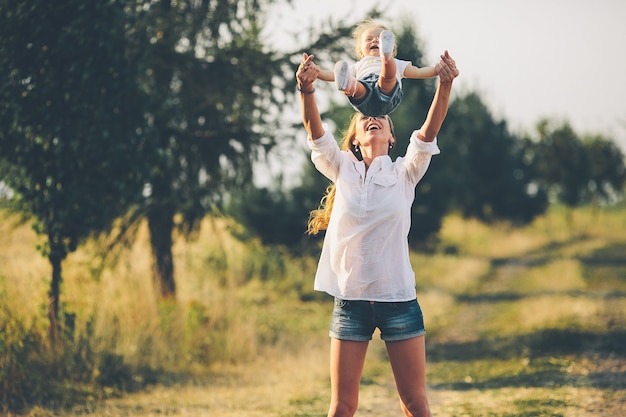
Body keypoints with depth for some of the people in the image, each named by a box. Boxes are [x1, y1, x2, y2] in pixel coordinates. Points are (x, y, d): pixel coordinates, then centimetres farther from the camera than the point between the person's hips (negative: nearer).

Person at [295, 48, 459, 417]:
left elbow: (430, 130, -10)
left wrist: (445, 86, -26)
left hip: (399, 299, -1)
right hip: (351, 300, 1)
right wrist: (307, 90, -27)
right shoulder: (341, 169, 7)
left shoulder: (405, 173, 5)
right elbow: (315, 131, -8)